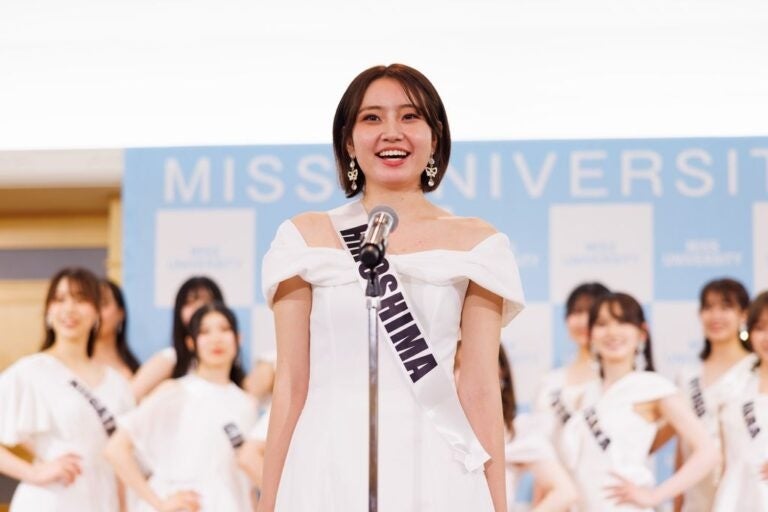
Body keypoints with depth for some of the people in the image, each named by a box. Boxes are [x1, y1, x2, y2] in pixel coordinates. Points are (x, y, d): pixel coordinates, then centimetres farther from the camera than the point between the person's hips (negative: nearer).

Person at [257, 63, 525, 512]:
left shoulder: (475, 243, 5)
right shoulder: (307, 238, 5)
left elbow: (481, 389, 2)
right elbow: (290, 385, 3)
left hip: (434, 471, 0)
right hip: (329, 470, 0)